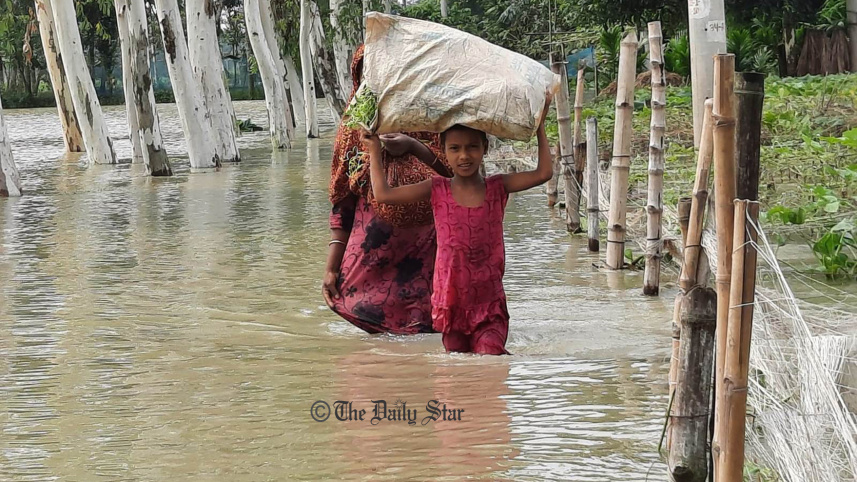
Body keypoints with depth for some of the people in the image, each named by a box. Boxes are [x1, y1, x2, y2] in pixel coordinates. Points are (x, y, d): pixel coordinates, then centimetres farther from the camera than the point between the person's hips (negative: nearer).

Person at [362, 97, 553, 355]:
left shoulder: (497, 188, 2)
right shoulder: (437, 190, 1)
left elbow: (543, 173, -6)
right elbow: (384, 194, -1)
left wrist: (540, 126, -1)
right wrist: (374, 152, 5)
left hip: (489, 302, -2)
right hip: (451, 302, 2)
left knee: (489, 354, -20)